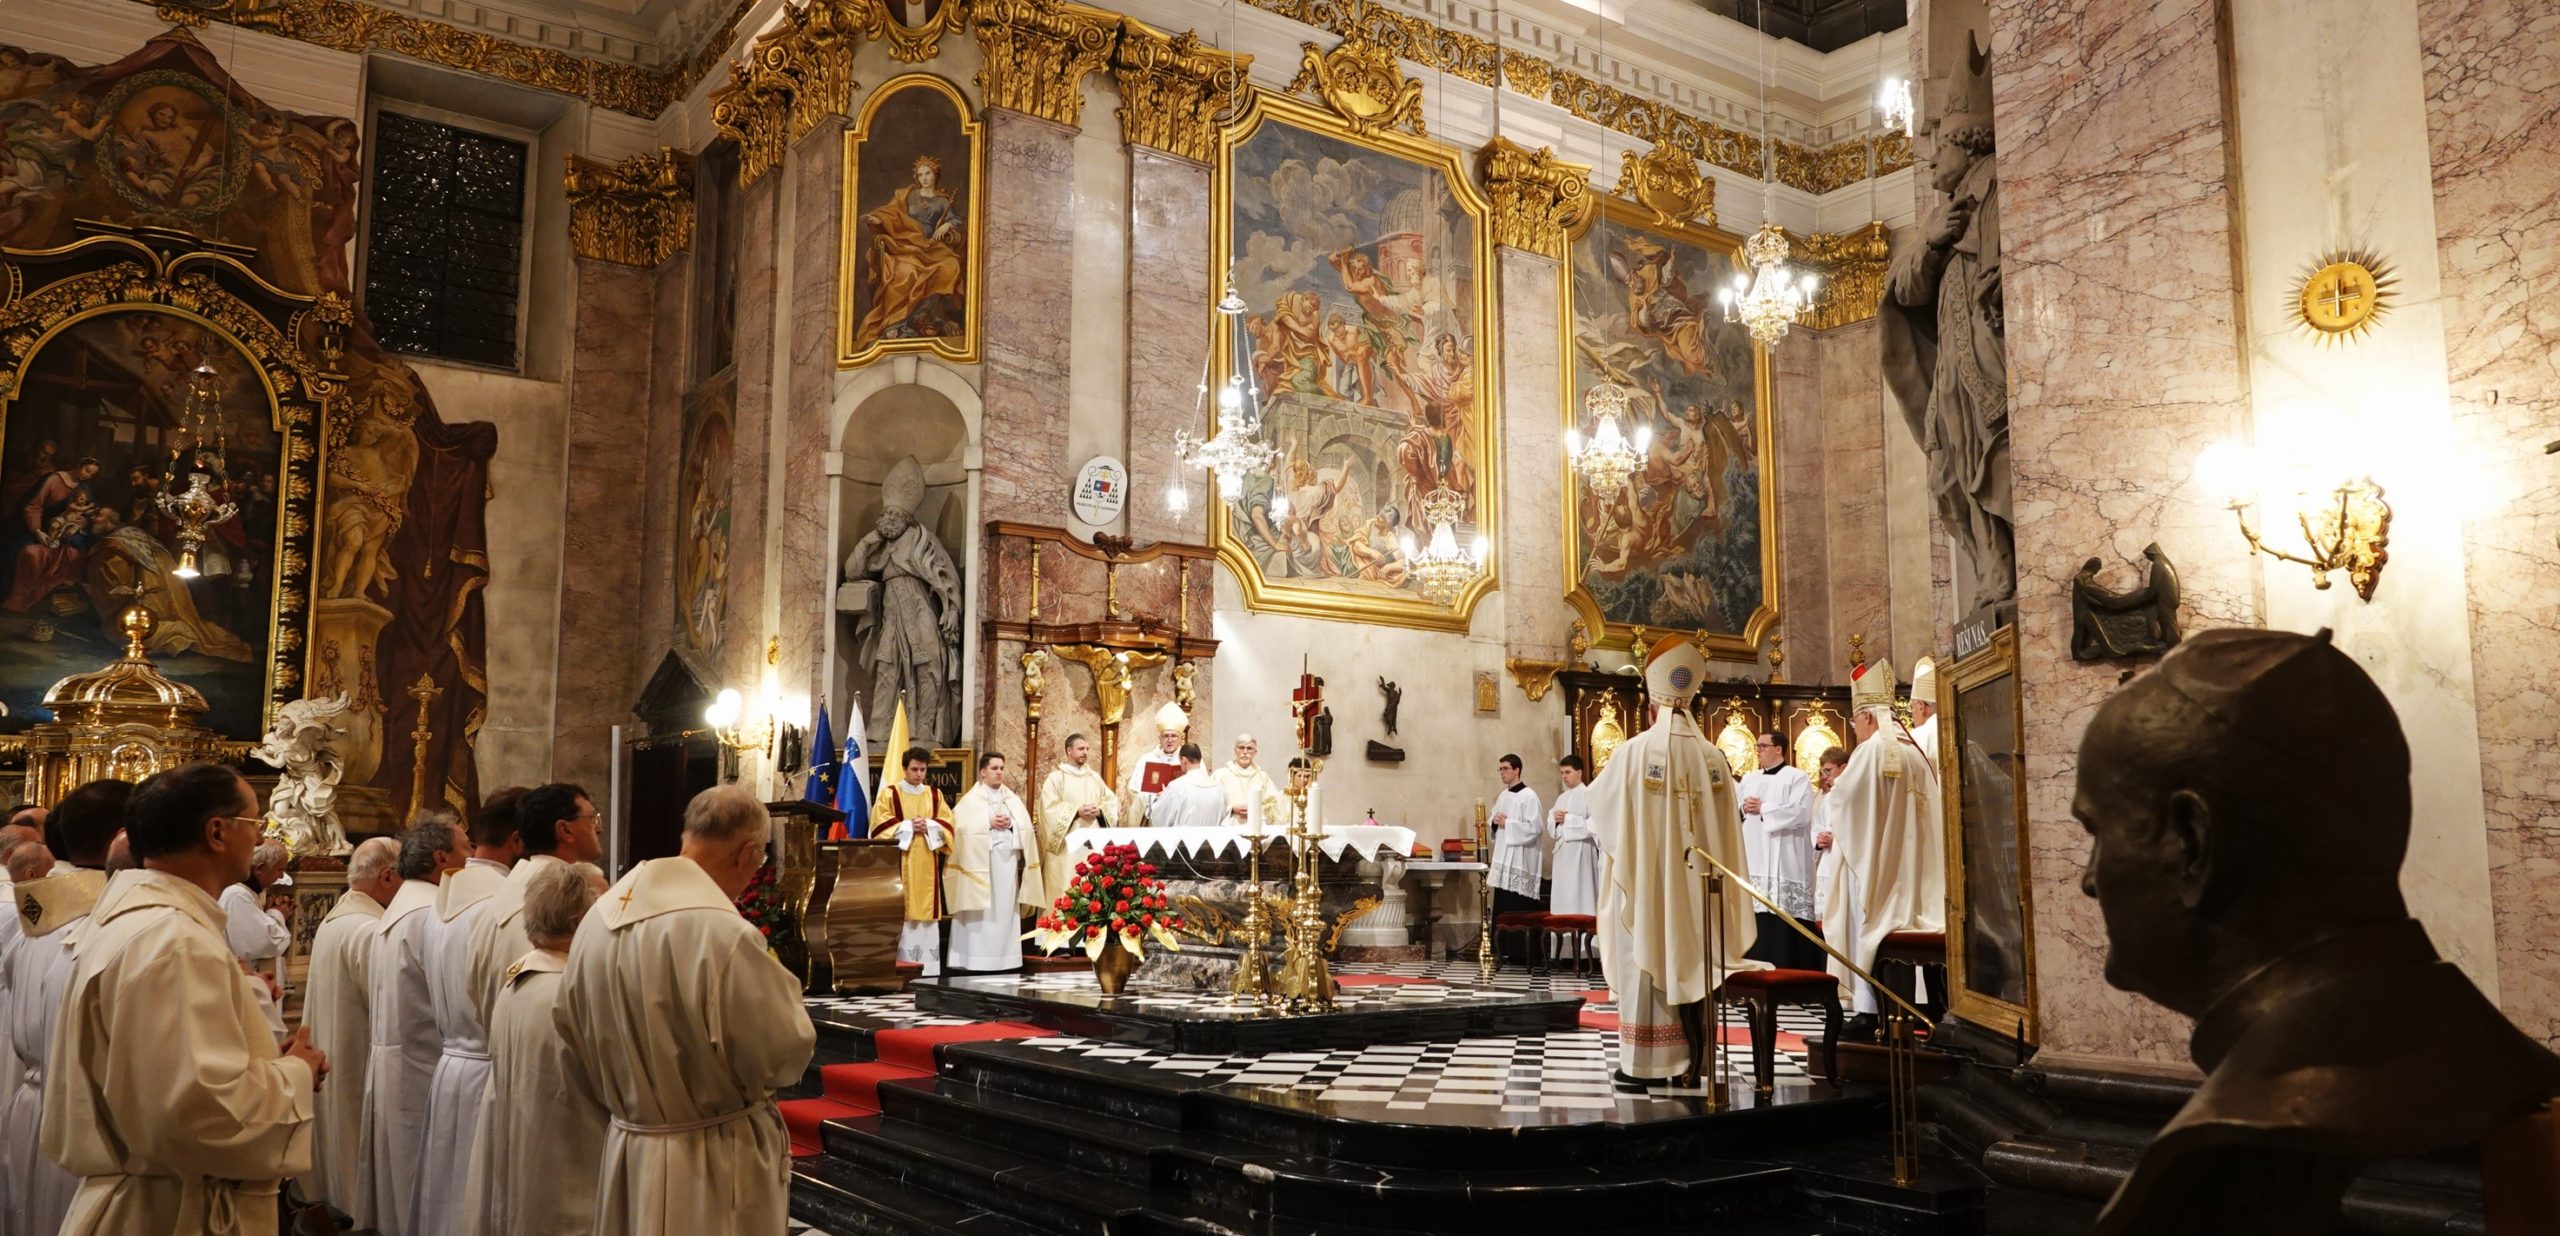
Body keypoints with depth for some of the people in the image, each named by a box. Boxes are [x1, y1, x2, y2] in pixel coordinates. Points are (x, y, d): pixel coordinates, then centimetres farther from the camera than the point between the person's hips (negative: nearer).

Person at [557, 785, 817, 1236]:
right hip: (715, 1170, -7)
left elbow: (575, 1042, 9)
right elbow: (786, 1051, -20)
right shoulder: (721, 933, -27)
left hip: (626, 1152, 7)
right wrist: (775, 984, -3)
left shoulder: (600, 917, -2)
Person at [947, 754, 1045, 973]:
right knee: (980, 910, -6)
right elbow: (962, 826, -10)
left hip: (1007, 861, 4)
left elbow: (1026, 826, 8)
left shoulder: (1013, 798, 15)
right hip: (980, 861, -4)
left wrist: (1011, 824, -11)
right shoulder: (970, 799, 3)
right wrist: (989, 823, -15)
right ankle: (976, 959, -4)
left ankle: (1003, 958, 6)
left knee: (1005, 909, 3)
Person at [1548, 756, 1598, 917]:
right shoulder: (1562, 796, 17)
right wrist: (1556, 819, -6)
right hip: (1563, 849, 7)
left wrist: (1568, 819, -15)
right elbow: (1551, 821, 16)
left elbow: (1594, 823, -16)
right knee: (1563, 893, 7)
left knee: (1580, 893, -8)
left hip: (1581, 851, -7)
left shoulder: (1589, 794, -6)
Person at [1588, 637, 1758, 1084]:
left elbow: (1600, 804, 1)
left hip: (1645, 881, -3)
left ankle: (1643, 1064, 4)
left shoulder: (1634, 752, -12)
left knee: (1646, 964, 2)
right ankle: (1693, 1061, 14)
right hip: (1696, 883, 3)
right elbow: (1726, 826, 6)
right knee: (1692, 963, 10)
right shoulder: (1712, 757, 0)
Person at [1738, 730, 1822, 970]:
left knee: (1785, 926, -8)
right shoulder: (1749, 779, 20)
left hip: (1783, 864, -5)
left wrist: (1763, 809, -9)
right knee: (1755, 919, 2)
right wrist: (1743, 809, -9)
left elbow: (1800, 812, -13)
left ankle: (1789, 973, -4)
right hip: (1752, 862, 6)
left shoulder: (1797, 778, 2)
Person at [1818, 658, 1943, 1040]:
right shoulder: (1915, 750, 11)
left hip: (1873, 857, -8)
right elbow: (1928, 805, 17)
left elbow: (1840, 800, -12)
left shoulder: (1872, 750, -14)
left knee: (1869, 927, -4)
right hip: (1909, 860, 8)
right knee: (1899, 927, 10)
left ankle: (1868, 1012, -4)